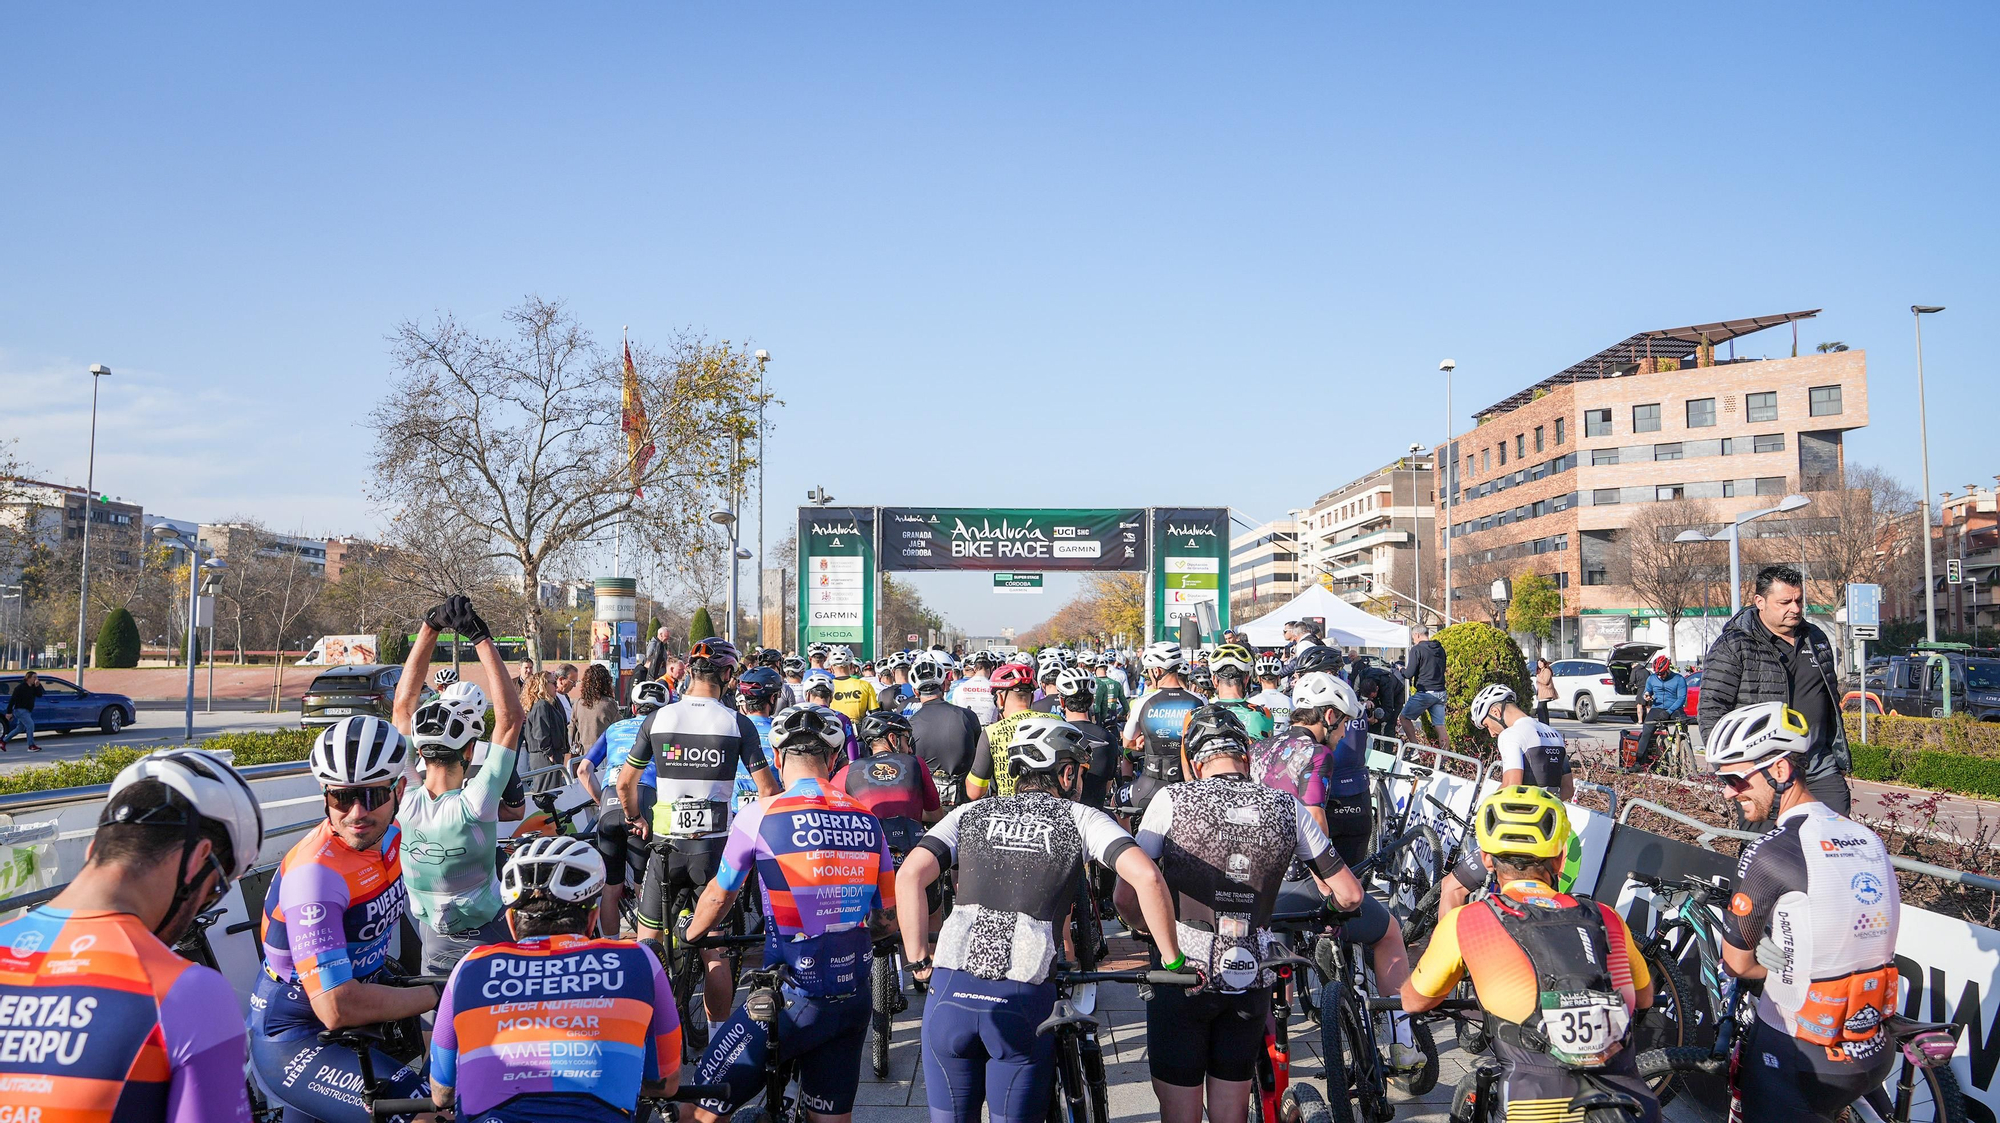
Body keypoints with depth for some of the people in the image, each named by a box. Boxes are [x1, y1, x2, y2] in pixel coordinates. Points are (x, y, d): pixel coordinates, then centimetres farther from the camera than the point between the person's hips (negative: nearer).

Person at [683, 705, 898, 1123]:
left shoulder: (760, 815, -8)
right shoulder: (867, 821, 4)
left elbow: (718, 898, 6)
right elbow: (888, 917, 10)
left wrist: (686, 939, 25)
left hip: (794, 998, -5)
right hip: (855, 996, 5)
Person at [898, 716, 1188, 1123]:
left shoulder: (971, 813, 14)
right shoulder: (1081, 818, 8)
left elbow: (909, 877, 1)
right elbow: (1147, 877, -6)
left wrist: (918, 959, 10)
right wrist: (1173, 960, 3)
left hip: (951, 989, 2)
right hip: (1024, 1000, -2)